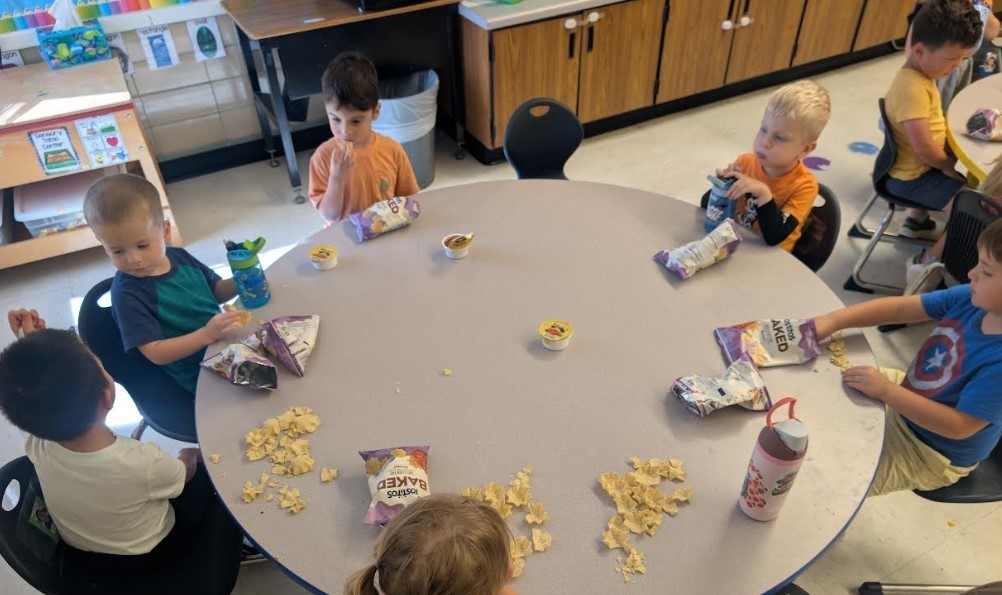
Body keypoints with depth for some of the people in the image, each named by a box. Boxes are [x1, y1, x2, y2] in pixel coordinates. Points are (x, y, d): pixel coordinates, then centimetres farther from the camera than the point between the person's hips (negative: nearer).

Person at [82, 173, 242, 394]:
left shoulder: (179, 257, 1)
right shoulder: (127, 293, -18)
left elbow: (215, 291, 15)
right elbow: (155, 353, -19)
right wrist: (206, 334, -32)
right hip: (200, 378, -6)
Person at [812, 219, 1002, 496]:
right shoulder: (970, 298, -16)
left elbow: (959, 427, -33)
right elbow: (900, 308, -13)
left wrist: (886, 391, -35)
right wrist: (832, 321, -25)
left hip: (934, 452, -7)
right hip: (908, 395, 7)